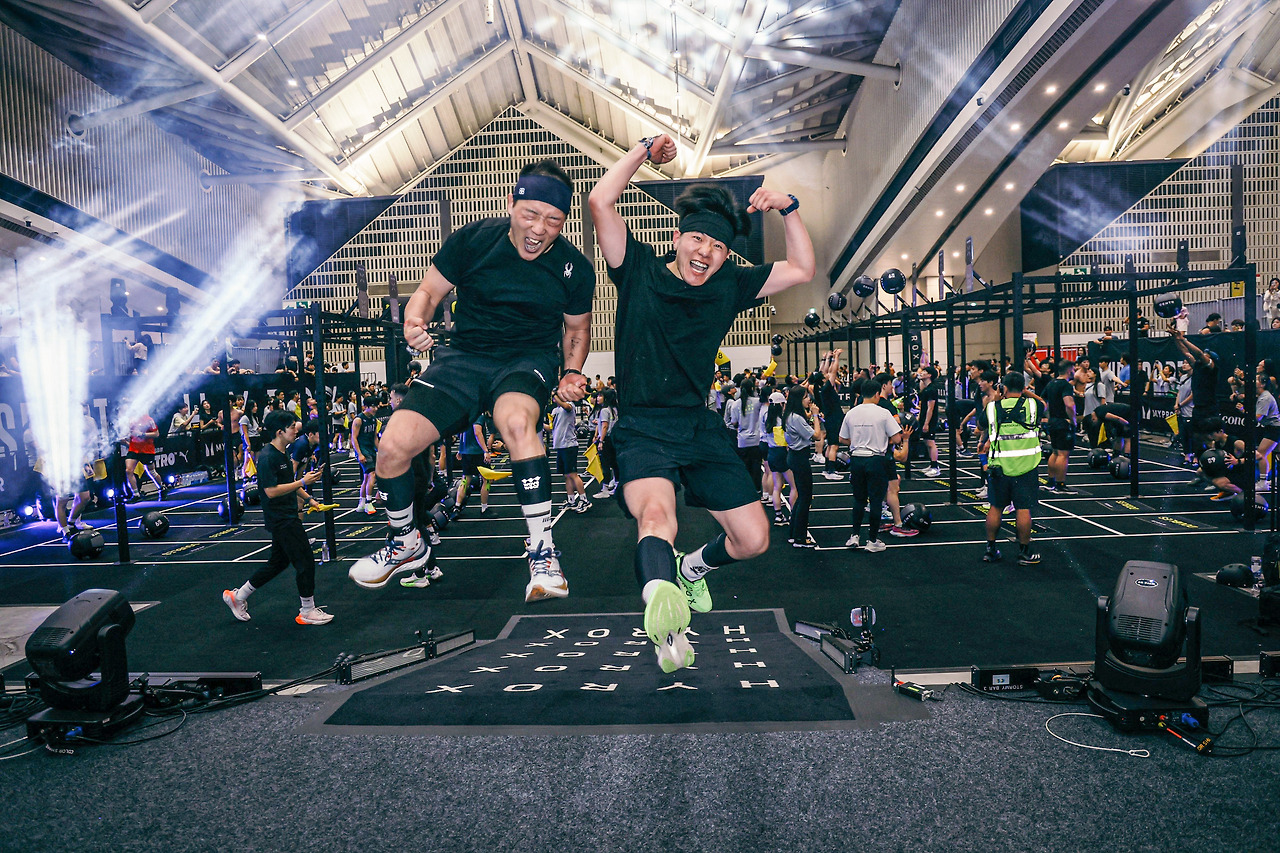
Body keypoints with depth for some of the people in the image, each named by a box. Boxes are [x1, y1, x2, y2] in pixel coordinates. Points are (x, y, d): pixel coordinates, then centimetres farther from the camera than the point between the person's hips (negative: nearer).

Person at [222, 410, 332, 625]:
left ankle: (238, 596, 32)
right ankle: (307, 612, 9)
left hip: (287, 517, 10)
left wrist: (308, 499, 17)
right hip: (280, 519, -10)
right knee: (306, 562, -4)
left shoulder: (283, 453, 11)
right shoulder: (267, 457, -19)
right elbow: (271, 491, -24)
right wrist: (303, 482, -24)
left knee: (278, 562, 18)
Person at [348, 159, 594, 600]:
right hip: (463, 357, 2)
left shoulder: (575, 267, -5)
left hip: (528, 360, -1)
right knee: (392, 447, -13)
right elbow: (429, 290, 2)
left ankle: (543, 553, -25)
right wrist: (414, 321, -20)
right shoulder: (472, 240, -8)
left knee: (516, 420, -39)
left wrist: (572, 372, -7)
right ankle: (406, 544, 18)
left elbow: (577, 328, 11)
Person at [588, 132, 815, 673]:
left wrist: (788, 210, 1)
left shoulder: (729, 287, 9)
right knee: (656, 515, -36)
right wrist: (645, 150, -3)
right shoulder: (640, 273, -1)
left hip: (703, 430, 5)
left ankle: (693, 569, 36)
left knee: (754, 539, 6)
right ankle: (662, 597, -60)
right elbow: (601, 202, -9)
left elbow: (802, 270, 12)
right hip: (643, 430, -4)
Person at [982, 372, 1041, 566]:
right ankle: (1024, 553, 13)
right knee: (1023, 509, 4)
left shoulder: (993, 407, -2)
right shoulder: (1032, 404, -4)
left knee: (995, 508, 10)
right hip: (1025, 466, -1)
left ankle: (990, 550, 20)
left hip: (998, 466, 1)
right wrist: (1025, 391, 23)